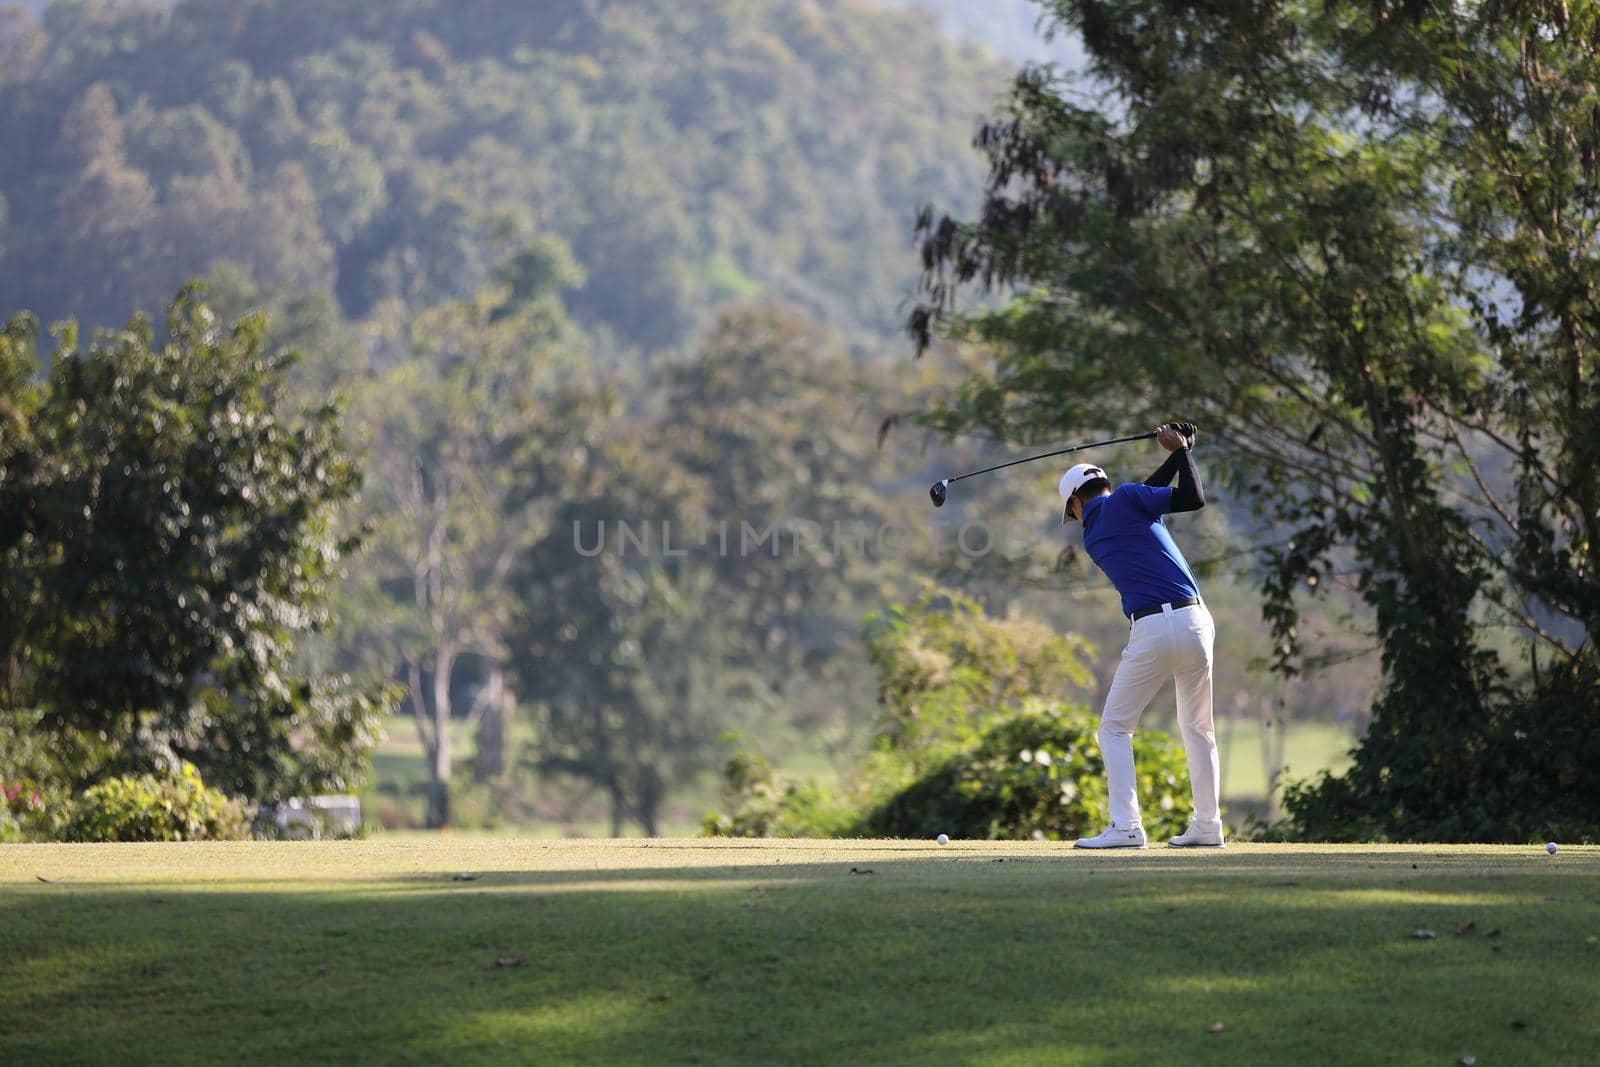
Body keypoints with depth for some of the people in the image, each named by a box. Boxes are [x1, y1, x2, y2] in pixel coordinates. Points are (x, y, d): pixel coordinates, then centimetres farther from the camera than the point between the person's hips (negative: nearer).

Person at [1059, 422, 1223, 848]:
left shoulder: (1091, 539, 13)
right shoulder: (1125, 498, 5)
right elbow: (1193, 498, -4)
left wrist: (1176, 455, 23)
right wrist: (1181, 450, 10)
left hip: (1152, 633, -1)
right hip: (1195, 620, 1)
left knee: (1115, 728, 9)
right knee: (1199, 728, 16)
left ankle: (1126, 826, -5)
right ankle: (1207, 825, 17)